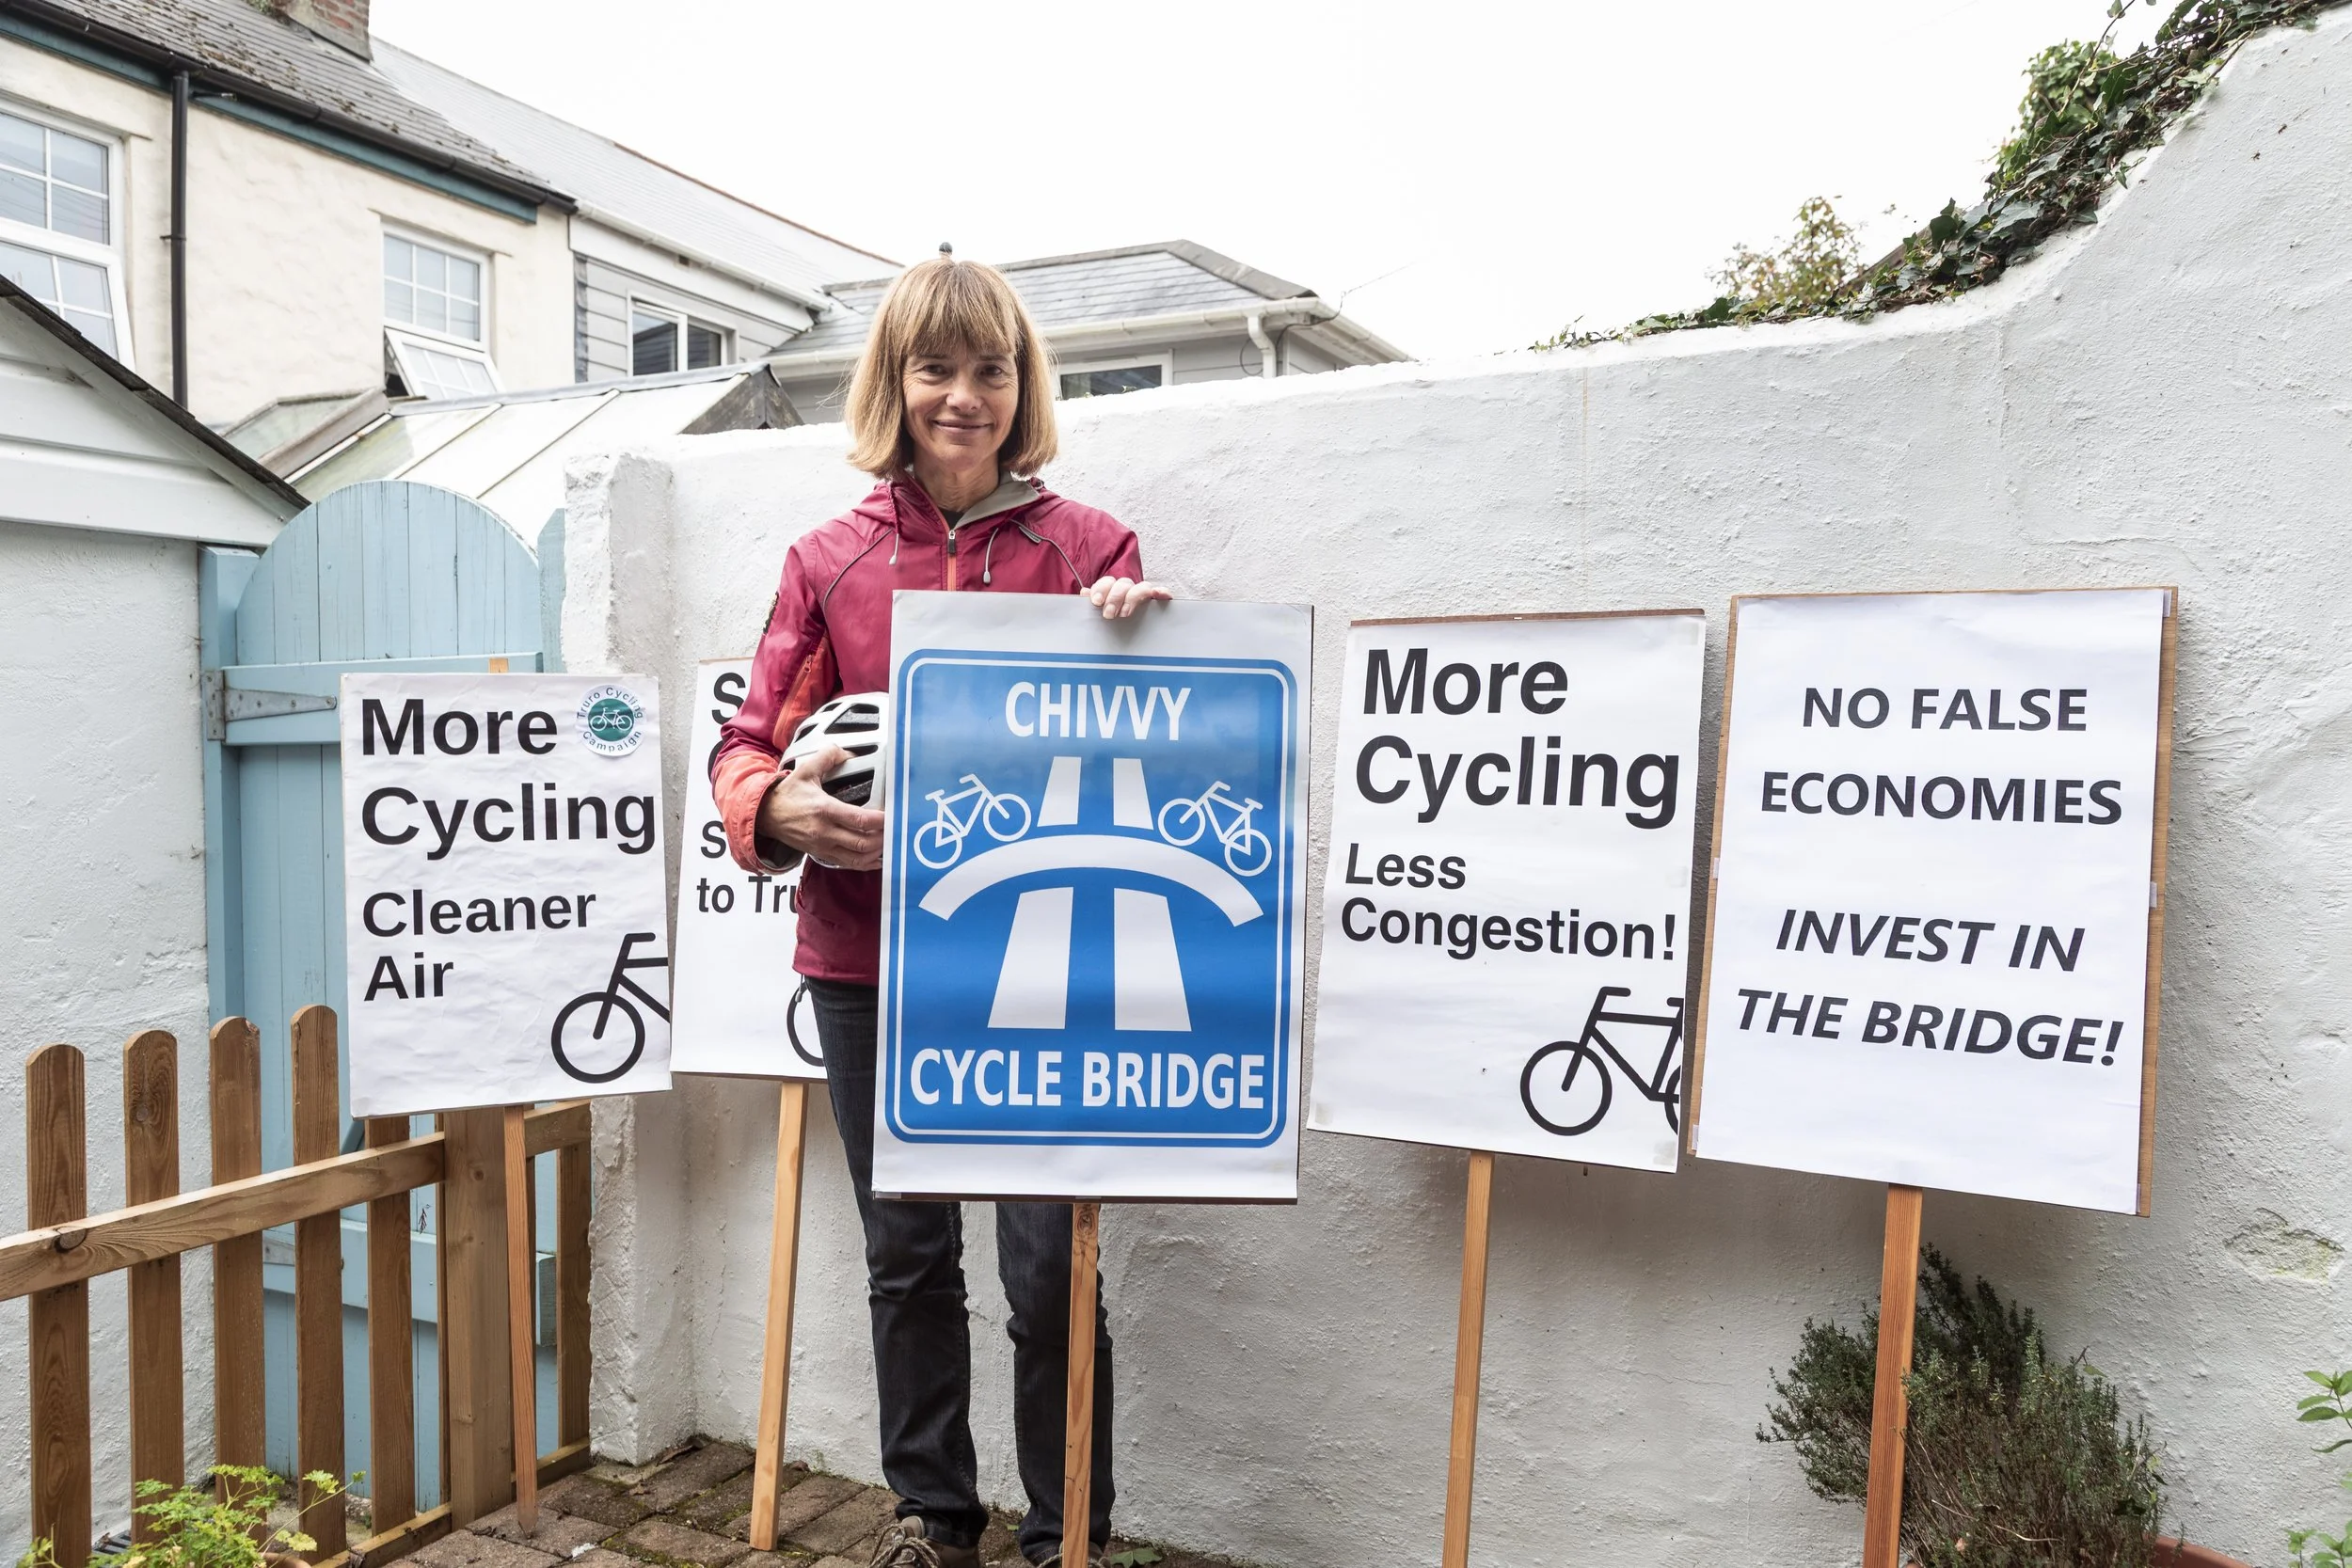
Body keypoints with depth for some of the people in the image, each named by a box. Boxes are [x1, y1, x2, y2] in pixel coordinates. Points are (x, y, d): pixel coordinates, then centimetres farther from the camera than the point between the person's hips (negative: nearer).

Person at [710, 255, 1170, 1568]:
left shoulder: (1085, 548, 2)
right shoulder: (830, 561, 7)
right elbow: (751, 744, 7)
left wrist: (1138, 638, -19)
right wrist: (780, 806, -16)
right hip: (869, 960, 3)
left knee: (1049, 1265, 0)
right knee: (907, 1255, 14)